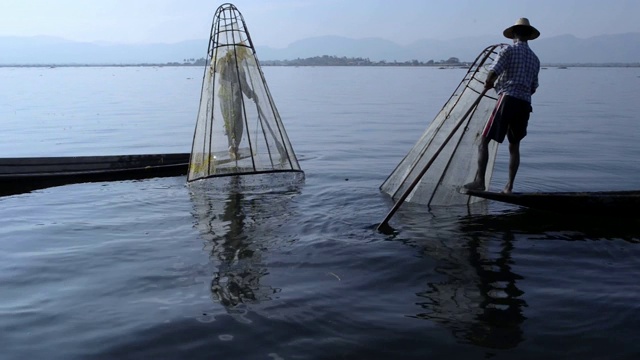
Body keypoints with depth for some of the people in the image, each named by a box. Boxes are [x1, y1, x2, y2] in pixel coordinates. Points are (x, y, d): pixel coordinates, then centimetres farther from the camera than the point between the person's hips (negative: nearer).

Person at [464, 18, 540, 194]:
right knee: (514, 146, 14)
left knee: (485, 140, -5)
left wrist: (488, 84, 8)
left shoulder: (509, 50, -1)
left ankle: (479, 180, -14)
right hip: (525, 104, 6)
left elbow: (492, 73, -12)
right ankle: (509, 186, 14)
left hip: (508, 100, -6)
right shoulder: (535, 58, 18)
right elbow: (533, 88, 21)